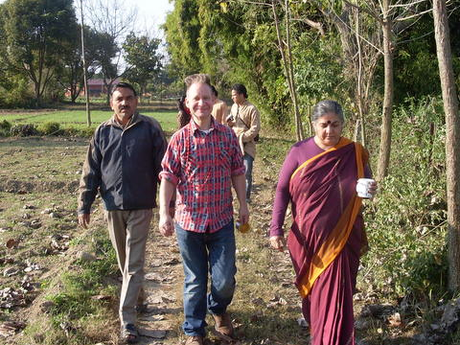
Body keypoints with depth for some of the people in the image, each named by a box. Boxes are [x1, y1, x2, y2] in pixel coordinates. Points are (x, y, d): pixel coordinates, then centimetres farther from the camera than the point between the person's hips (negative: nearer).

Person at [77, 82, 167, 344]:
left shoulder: (150, 128, -4)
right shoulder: (103, 132, 4)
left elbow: (163, 167, -3)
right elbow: (91, 172, 7)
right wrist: (84, 206, 5)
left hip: (141, 207, -3)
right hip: (113, 207, 3)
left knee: (133, 264, -1)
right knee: (124, 262, 16)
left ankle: (128, 320, 4)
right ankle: (137, 296, 39)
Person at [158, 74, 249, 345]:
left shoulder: (228, 135, 1)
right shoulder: (180, 139, -4)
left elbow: (238, 172, 8)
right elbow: (168, 178, -5)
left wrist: (243, 205, 9)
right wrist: (164, 214, -12)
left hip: (222, 220, 1)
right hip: (189, 220, -1)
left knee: (225, 279, 4)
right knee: (195, 281, 12)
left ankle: (218, 308, 39)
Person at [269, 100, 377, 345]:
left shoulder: (355, 153, -4)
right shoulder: (299, 152, -7)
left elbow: (366, 187, 8)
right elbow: (282, 190, -2)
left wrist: (370, 191, -16)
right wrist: (276, 228, -8)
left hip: (340, 240, -1)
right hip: (306, 238, 1)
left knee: (334, 296, -1)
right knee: (310, 287, 20)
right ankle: (311, 317, 50)